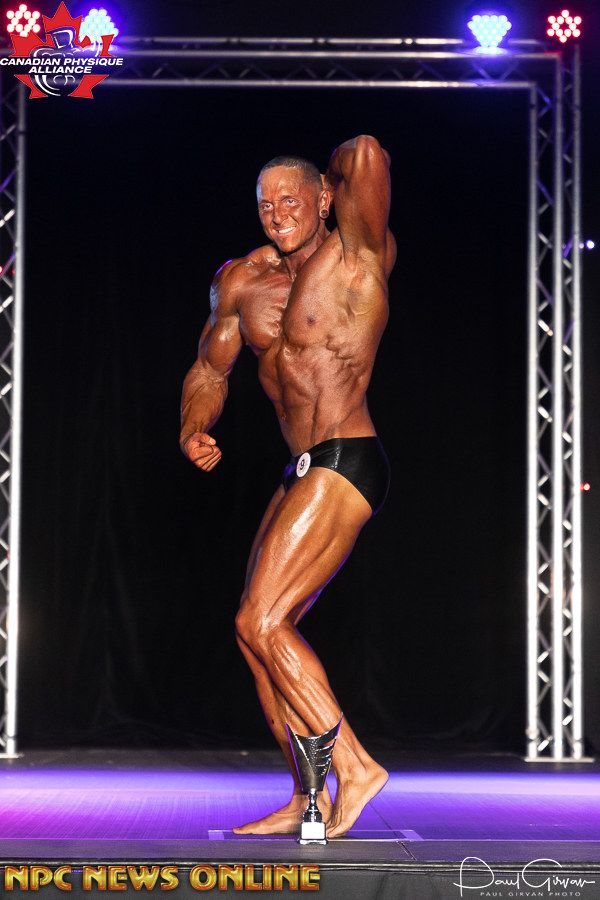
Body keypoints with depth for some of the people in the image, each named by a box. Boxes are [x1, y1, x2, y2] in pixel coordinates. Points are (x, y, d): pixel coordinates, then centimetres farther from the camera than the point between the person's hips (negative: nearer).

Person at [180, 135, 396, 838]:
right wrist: (194, 429, 2)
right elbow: (211, 366, 22)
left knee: (260, 623, -14)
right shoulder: (240, 282, 10)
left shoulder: (357, 258, -10)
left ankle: (354, 767, -5)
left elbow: (365, 154, -25)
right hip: (303, 472, 9)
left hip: (344, 464, -9)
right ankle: (309, 801, 19)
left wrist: (340, 173, -1)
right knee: (262, 632, 10)